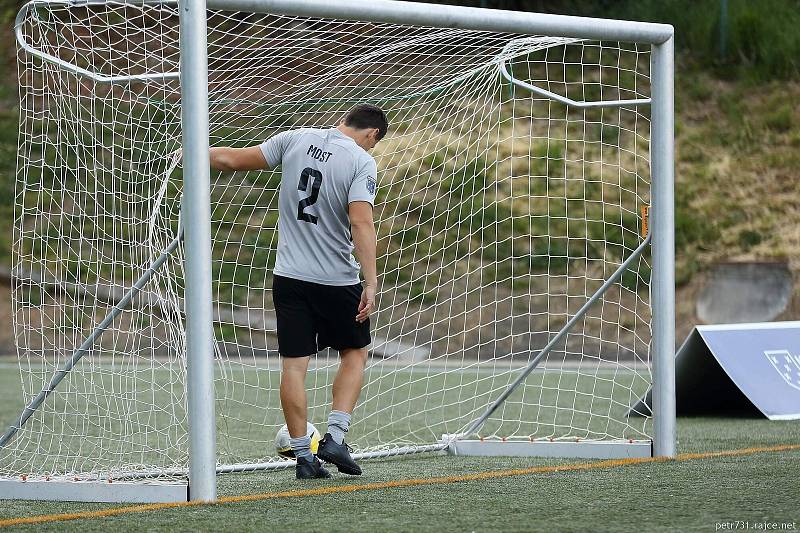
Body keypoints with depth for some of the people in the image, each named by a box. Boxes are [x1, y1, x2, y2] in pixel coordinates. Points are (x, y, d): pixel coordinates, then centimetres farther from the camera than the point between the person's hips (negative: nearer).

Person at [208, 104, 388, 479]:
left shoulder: (296, 139, 2)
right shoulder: (362, 162, -9)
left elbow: (234, 159, 6)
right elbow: (361, 223, -20)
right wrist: (371, 283, -20)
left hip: (289, 277, 3)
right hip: (337, 280, -3)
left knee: (294, 364, 5)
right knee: (354, 353, 17)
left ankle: (303, 455, 5)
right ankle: (335, 437, 5)